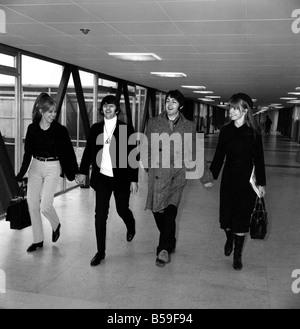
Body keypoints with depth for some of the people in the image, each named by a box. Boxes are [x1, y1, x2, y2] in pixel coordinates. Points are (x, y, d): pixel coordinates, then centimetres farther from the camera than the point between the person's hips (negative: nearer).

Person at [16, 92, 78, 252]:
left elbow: (69, 151, -4)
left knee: (45, 206, -10)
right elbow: (28, 152, 3)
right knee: (32, 204, 6)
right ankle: (38, 240, 21)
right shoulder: (32, 128, -1)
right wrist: (21, 174, 2)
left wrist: (75, 173, -4)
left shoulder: (60, 130, -9)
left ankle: (56, 225, 26)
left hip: (53, 168, -4)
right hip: (35, 167, 4)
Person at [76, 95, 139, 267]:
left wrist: (134, 180, -8)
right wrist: (83, 171, 4)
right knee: (100, 214, -1)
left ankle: (131, 226, 50)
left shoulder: (127, 129, -5)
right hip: (102, 177, 2)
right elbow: (88, 151, 11)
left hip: (121, 178, -2)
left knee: (122, 209, 13)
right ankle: (100, 252, 10)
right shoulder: (95, 128, 5)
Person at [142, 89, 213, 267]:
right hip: (157, 174, 2)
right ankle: (169, 243, 30)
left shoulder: (189, 126, 6)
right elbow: (146, 147, 15)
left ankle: (164, 250, -6)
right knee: (158, 211, 7)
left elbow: (195, 154, 11)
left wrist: (206, 177, 12)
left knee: (170, 212, -14)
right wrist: (148, 166, 6)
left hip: (177, 174, -2)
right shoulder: (154, 122, 7)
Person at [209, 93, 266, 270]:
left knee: (242, 216, 3)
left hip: (247, 179, -2)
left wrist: (261, 183, -3)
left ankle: (237, 254, 18)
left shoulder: (254, 132, -8)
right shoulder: (225, 130, -1)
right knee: (226, 214, 9)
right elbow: (219, 156, 5)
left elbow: (259, 159, -4)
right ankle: (229, 239, 41)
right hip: (229, 177, 3)